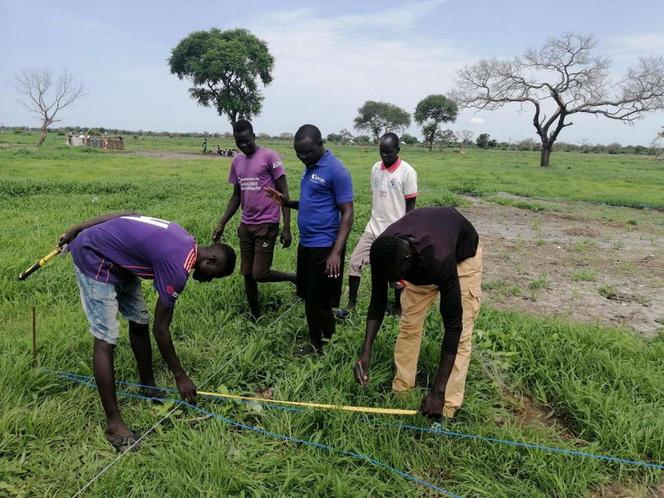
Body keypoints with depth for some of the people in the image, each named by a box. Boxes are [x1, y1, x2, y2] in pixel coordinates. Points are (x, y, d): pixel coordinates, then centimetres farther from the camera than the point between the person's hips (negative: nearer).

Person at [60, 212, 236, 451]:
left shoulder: (185, 242, -2)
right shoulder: (178, 267, -26)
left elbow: (128, 214, 5)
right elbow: (160, 329, -18)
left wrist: (77, 229, 10)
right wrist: (180, 376, -7)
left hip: (117, 260, 10)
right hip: (94, 259, -10)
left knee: (139, 321, 11)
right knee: (106, 339, -11)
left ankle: (148, 387, 26)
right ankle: (114, 425, -5)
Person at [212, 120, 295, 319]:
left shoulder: (269, 156, -9)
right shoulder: (236, 161, 10)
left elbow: (283, 194, -10)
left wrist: (286, 229, -14)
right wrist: (221, 224, 11)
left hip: (266, 226, -6)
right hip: (245, 226, 6)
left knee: (259, 274, -10)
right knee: (247, 275, 9)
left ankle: (294, 278, 15)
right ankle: (255, 316, 25)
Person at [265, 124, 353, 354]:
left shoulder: (336, 170, -15)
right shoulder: (310, 168, 11)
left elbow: (347, 214, -17)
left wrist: (336, 252, -23)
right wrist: (287, 202, 5)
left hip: (324, 247, -8)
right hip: (306, 244, 9)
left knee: (320, 302, 1)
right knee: (308, 299, 16)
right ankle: (315, 344, 31)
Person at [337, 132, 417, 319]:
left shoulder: (407, 172, -12)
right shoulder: (375, 168, 5)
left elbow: (410, 207, -9)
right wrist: (374, 221, 16)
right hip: (373, 228, 6)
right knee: (354, 262, 3)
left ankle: (398, 309, 27)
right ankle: (351, 303, 16)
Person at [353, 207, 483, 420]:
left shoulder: (440, 261, -45)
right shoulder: (385, 252, -32)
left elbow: (453, 325, -38)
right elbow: (378, 302, -17)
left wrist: (438, 391, -37)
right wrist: (365, 353, -28)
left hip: (463, 254, -4)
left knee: (460, 334, -11)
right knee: (409, 323, 0)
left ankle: (447, 410, -3)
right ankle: (400, 392, 13)